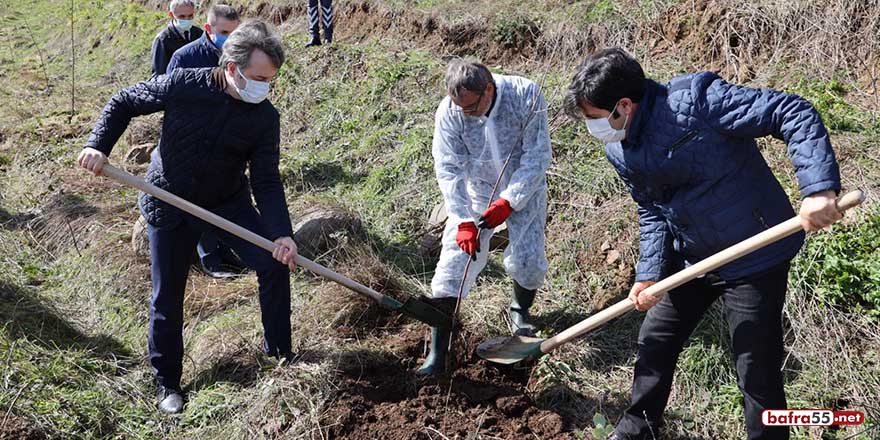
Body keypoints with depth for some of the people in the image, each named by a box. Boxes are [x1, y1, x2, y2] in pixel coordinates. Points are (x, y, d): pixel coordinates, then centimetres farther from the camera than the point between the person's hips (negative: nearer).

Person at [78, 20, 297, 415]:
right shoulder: (183, 85, -19)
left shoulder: (264, 116, -15)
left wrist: (280, 233, -27)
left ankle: (279, 350, 7)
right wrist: (98, 145, -17)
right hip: (169, 203, -1)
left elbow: (267, 181, -14)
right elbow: (123, 103, -4)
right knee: (167, 297, 5)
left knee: (275, 262, -13)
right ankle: (167, 383, 23)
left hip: (229, 202, 2)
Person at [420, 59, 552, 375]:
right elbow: (449, 170, -18)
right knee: (454, 260, -9)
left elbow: (537, 158, -20)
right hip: (475, 190, 1)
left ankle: (519, 310, 29)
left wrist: (508, 202, -25)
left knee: (527, 260, -8)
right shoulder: (449, 112, -22)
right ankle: (437, 354, -4)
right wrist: (463, 221, -25)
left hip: (523, 188, 0)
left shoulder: (526, 96, -25)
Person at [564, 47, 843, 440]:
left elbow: (793, 114, -26)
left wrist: (819, 189, -37)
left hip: (755, 256, -7)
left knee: (757, 372, 1)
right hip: (690, 260, 8)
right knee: (654, 345, 18)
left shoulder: (695, 98, -25)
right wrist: (650, 273, -5)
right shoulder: (618, 151, -1)